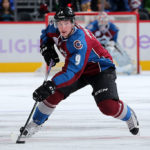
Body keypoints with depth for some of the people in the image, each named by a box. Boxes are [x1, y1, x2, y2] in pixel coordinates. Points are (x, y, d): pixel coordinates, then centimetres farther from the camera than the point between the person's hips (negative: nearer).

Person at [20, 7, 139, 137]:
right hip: (76, 66, 7)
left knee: (108, 106, -23)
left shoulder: (79, 40, -38)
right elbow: (46, 35, 13)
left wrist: (50, 85, -50)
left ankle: (129, 116, 9)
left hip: (101, 69, -7)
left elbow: (72, 72, -43)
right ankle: (36, 123, 9)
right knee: (54, 93, -10)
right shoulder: (55, 29, -14)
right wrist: (46, 48, -8)